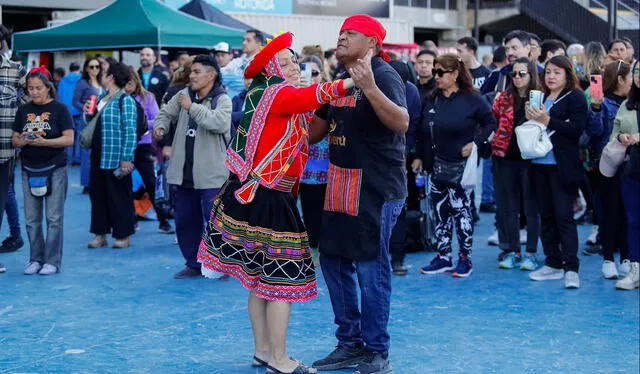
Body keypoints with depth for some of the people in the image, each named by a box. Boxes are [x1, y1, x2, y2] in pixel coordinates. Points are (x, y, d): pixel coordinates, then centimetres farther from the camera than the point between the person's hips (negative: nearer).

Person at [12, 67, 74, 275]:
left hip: (54, 170, -4)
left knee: (54, 217, -2)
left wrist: (43, 142, -21)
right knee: (31, 218, 6)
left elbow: (69, 139, -10)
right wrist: (22, 141, -13)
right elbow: (14, 140, 11)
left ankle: (52, 261, 4)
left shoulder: (59, 109, -4)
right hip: (29, 170, 4)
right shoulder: (23, 111, 9)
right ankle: (36, 259, 15)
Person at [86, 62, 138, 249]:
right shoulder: (102, 98, 14)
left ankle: (123, 235, 10)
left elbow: (130, 131, -16)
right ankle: (100, 234, 18)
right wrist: (88, 113, 5)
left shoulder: (125, 100, -12)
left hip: (116, 158, -9)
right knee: (97, 193, 10)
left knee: (119, 196, 0)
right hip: (98, 156, 9)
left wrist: (126, 158, -20)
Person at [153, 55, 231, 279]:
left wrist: (192, 107, -18)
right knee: (185, 222, 13)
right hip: (183, 172, 6)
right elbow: (166, 113, 19)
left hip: (211, 175, -6)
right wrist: (160, 126, -3)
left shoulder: (222, 100, -8)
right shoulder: (184, 94, 8)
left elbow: (219, 123, -26)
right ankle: (194, 264, 25)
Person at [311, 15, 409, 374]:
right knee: (334, 261, 12)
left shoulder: (383, 74, -11)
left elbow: (402, 123, -28)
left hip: (377, 186, -9)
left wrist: (369, 87, -37)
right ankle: (350, 343, 23)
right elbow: (318, 129, 24)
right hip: (341, 183, 9)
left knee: (371, 267, -5)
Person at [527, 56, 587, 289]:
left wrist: (547, 121, -19)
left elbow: (577, 128, -16)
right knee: (546, 216, 11)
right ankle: (553, 264, 19)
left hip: (563, 167, -7)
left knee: (564, 216, -8)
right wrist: (529, 118, -1)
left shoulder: (575, 98, -4)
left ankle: (571, 268, -6)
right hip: (540, 165, 7)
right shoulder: (540, 99, 15)